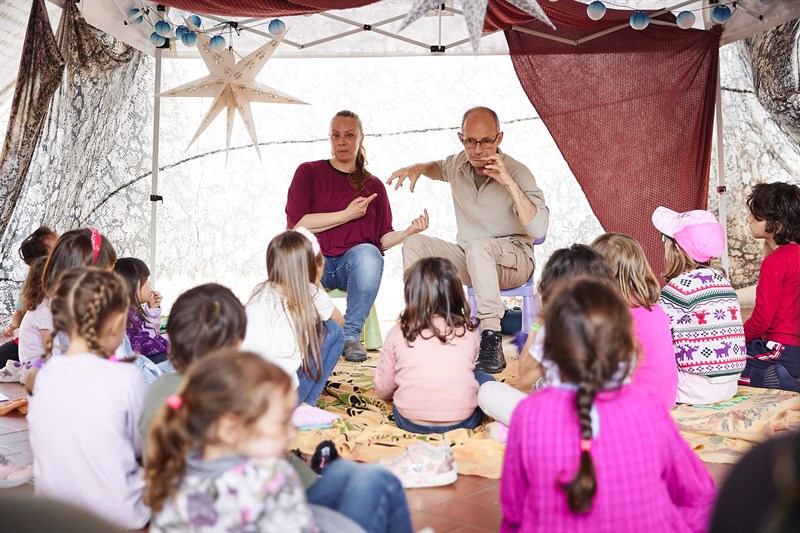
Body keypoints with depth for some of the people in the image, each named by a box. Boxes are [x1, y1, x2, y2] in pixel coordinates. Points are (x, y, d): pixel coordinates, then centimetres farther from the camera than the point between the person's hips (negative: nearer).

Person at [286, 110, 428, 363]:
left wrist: (408, 232, -6)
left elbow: (382, 239, 15)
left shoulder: (373, 185, 17)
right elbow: (295, 224, -4)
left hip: (353, 265, 2)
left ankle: (351, 335, -24)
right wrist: (348, 214, -7)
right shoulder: (309, 172, 9)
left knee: (368, 253, -34)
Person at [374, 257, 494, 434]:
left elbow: (382, 390, 7)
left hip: (410, 422, 1)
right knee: (484, 379, 26)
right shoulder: (469, 330, 3)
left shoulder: (398, 333, 1)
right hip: (462, 419, 0)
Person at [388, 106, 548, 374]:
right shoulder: (459, 164, 2)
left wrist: (509, 183, -34)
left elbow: (538, 228, -29)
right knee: (414, 245, -11)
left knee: (478, 245, -38)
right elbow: (440, 168, 31)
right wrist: (418, 168, 8)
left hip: (513, 260, -6)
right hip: (469, 261, 6)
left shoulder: (517, 172, -16)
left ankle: (491, 340, -43)